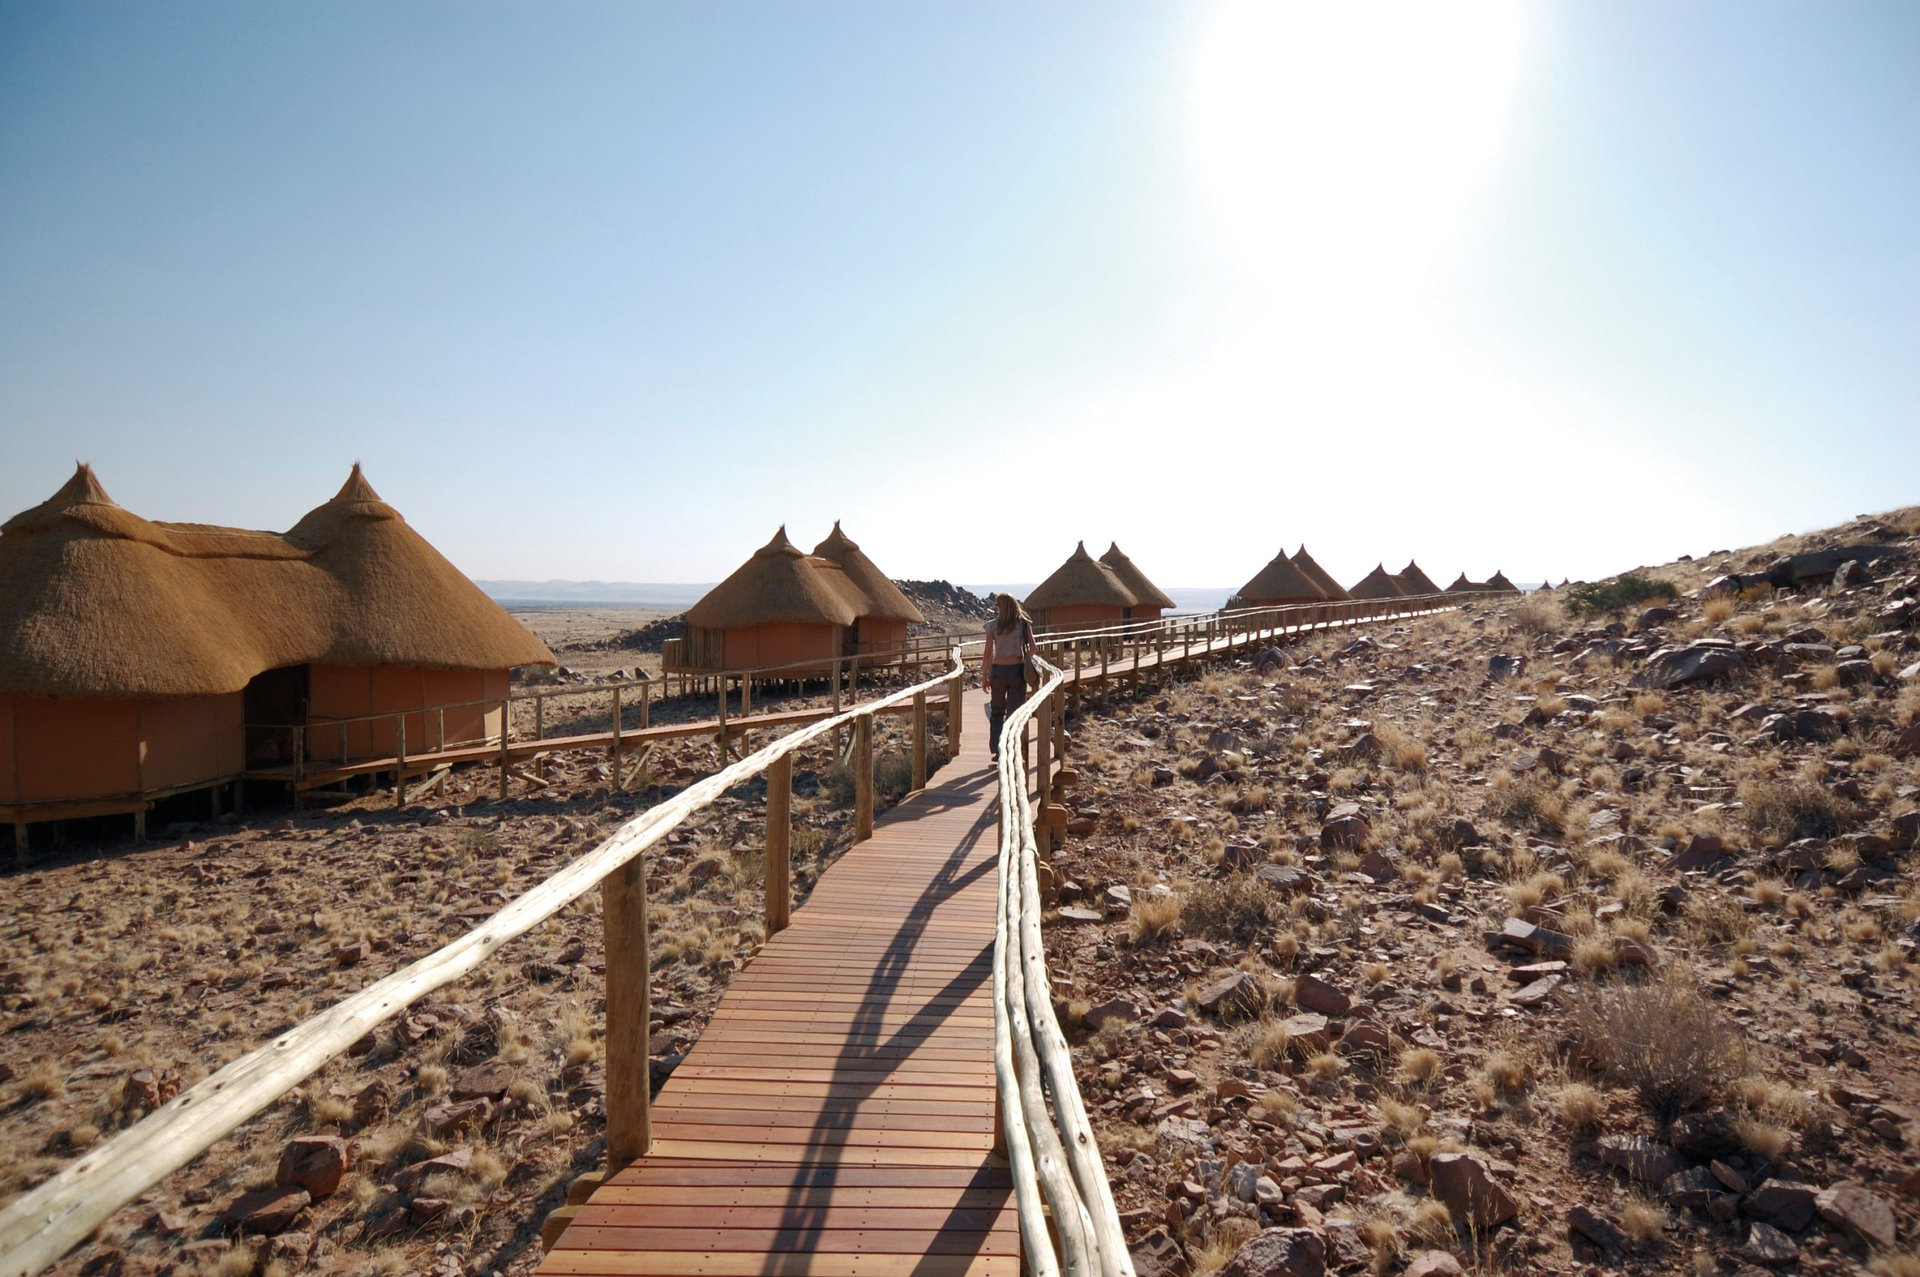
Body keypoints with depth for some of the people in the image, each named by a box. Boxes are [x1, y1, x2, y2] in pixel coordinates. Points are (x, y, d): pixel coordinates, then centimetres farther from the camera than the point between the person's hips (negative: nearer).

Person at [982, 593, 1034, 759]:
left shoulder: (993, 626, -3)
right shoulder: (1024, 624, 0)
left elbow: (988, 654, -5)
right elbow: (1032, 647, -7)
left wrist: (984, 676, 1)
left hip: (998, 670, 0)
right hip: (1017, 669, 0)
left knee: (997, 712, 14)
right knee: (1015, 712, 7)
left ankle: (998, 750, 13)